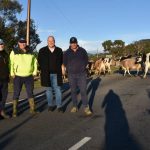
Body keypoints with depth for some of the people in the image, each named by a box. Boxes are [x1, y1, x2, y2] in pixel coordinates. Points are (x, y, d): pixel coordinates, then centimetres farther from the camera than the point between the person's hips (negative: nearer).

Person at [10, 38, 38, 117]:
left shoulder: (30, 52, 8)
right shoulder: (14, 52, -1)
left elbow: (35, 62, 14)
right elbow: (11, 63, -2)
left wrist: (34, 72, 6)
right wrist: (12, 74, -10)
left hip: (29, 76, 3)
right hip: (18, 77, -3)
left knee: (30, 93, 8)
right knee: (16, 94, 1)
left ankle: (32, 109, 17)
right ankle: (14, 111, 9)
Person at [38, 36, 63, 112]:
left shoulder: (59, 50, 6)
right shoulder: (42, 51, 5)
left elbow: (62, 61, 11)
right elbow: (39, 61, 9)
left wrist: (59, 68, 2)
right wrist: (43, 69, 4)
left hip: (56, 74, 0)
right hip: (46, 74, 1)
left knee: (58, 89, -1)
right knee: (48, 89, 8)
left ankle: (59, 106, 5)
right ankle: (50, 105, 19)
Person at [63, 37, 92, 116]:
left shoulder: (82, 51, 2)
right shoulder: (67, 52, 2)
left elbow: (86, 60, 10)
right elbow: (65, 62, 12)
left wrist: (82, 67, 5)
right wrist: (70, 69, 8)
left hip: (82, 74, -1)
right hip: (71, 75, 1)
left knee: (83, 91, -5)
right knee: (73, 91, 7)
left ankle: (86, 108, 0)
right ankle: (75, 106, 18)